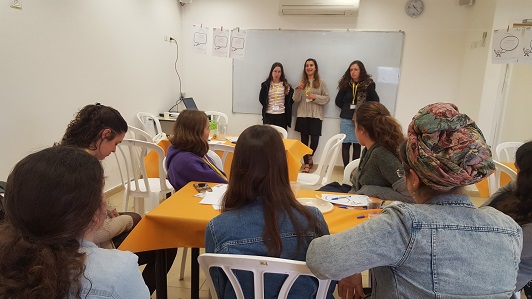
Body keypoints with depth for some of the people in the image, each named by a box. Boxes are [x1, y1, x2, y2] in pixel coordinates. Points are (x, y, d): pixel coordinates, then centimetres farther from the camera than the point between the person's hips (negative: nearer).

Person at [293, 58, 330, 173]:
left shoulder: (321, 83, 3)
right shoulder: (302, 82, 9)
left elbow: (327, 98, 0)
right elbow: (296, 99, 5)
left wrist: (315, 97, -14)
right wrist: (298, 89, -12)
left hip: (316, 115, -2)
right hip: (303, 114, 2)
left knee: (314, 137, -8)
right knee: (304, 138, 4)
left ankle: (310, 157, 20)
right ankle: (306, 163, 14)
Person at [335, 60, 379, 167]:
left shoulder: (368, 84, -4)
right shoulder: (346, 84, 3)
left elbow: (375, 100, -2)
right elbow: (338, 101, 10)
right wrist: (347, 109, 5)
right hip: (346, 118, 2)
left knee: (357, 144, 3)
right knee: (345, 144, 2)